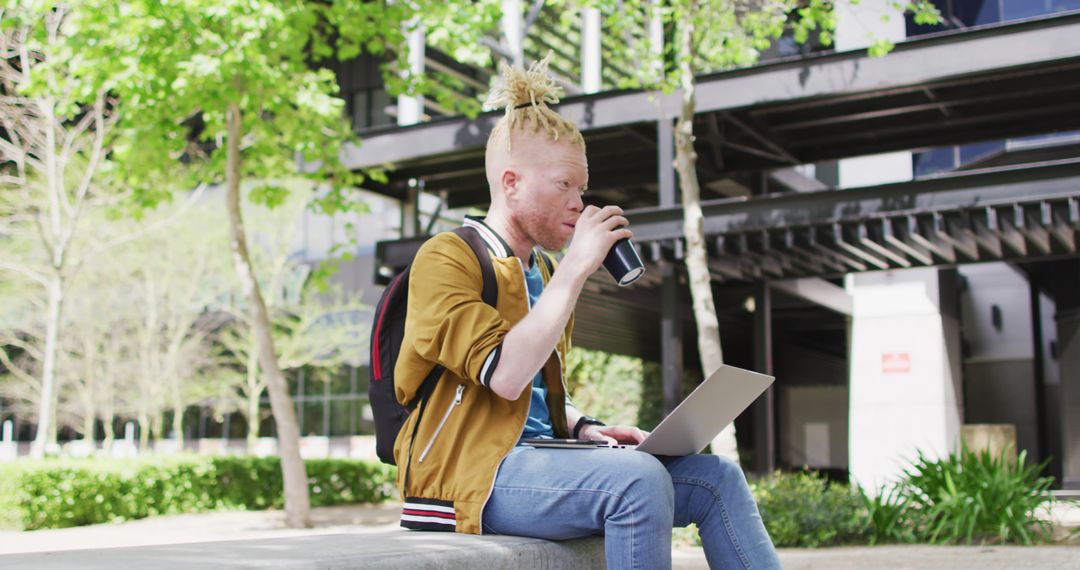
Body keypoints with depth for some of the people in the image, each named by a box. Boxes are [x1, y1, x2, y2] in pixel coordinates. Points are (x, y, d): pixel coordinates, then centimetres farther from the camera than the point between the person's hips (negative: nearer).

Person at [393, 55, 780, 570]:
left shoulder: (543, 271, 17)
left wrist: (584, 428, 5)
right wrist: (576, 266, -18)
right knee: (638, 478, -31)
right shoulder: (446, 257, -7)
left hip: (539, 455, 8)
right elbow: (506, 375, -23)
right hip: (466, 471, -8)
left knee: (716, 477, -6)